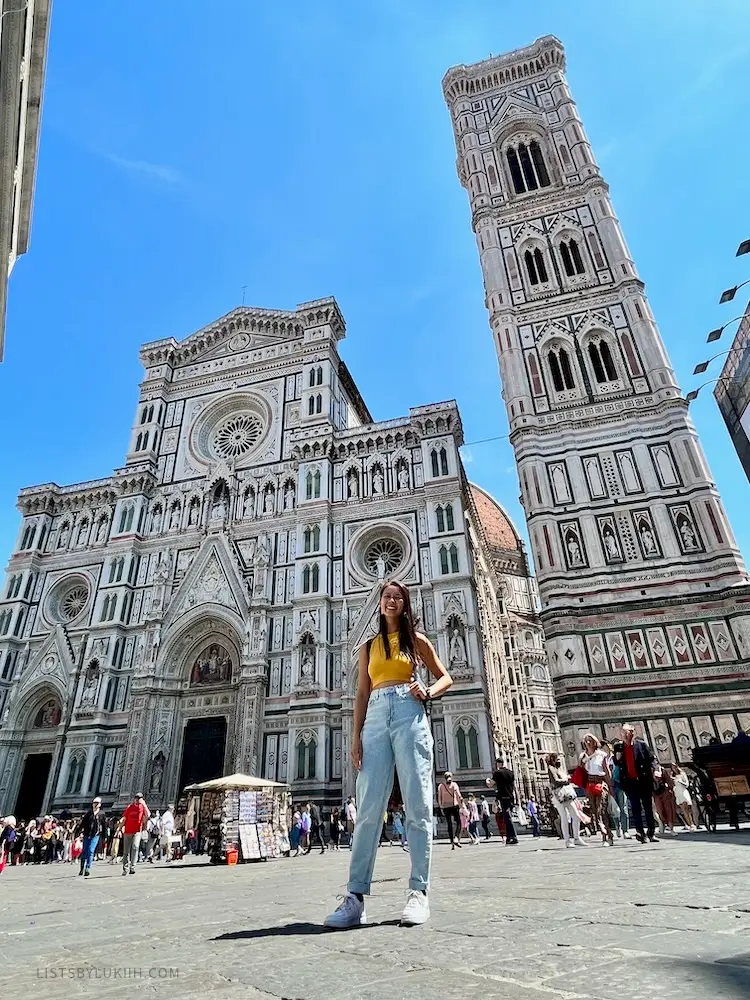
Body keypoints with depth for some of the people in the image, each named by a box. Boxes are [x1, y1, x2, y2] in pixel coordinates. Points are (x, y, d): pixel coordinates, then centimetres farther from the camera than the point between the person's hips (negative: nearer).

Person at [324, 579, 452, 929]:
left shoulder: (416, 639, 12)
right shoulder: (369, 646, 19)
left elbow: (445, 677, 15)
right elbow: (361, 694, 15)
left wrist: (427, 693, -7)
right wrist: (356, 736, 4)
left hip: (409, 714, -2)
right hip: (376, 717, 3)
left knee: (417, 804, -5)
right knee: (368, 806, -4)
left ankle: (418, 893, 0)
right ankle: (355, 897, -3)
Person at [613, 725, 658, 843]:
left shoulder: (642, 744, -1)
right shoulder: (618, 746, 4)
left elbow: (651, 760, 2)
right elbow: (616, 763, 8)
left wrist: (650, 773, -9)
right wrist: (618, 755, -11)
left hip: (643, 781, -1)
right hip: (629, 781, 1)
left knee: (648, 807, 8)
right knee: (635, 808, 1)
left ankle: (651, 832, 17)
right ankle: (640, 832, 3)